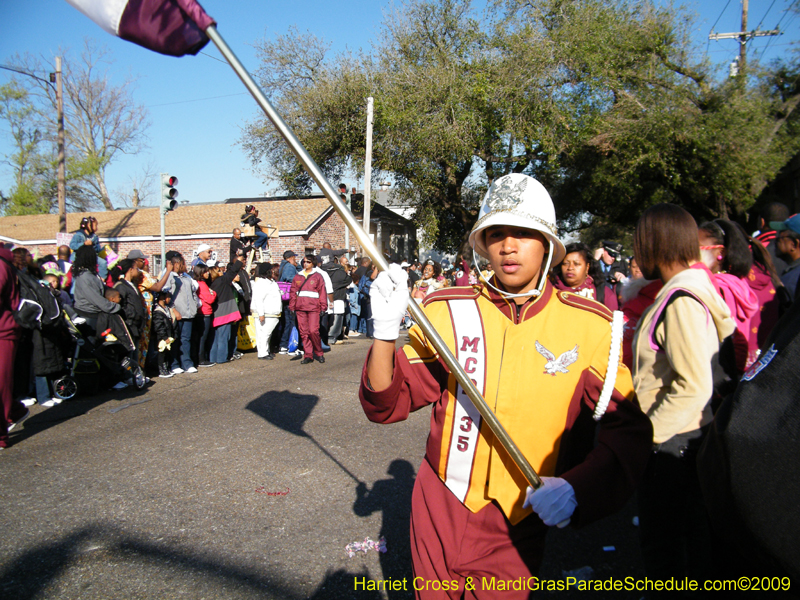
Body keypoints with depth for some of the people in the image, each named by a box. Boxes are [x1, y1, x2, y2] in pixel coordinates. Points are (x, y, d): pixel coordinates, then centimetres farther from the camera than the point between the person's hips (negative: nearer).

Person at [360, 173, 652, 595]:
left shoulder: (589, 326, -10)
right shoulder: (446, 311, -9)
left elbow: (628, 428, -5)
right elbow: (386, 405, -9)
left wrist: (576, 486, -21)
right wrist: (385, 331, -26)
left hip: (521, 524, 0)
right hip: (441, 512, 1)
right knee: (433, 593, 19)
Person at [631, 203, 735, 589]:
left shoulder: (681, 301, -21)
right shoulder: (697, 290, 8)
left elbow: (694, 386, -26)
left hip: (671, 443, -9)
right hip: (689, 438, 9)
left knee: (660, 542, 5)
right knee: (693, 533, 22)